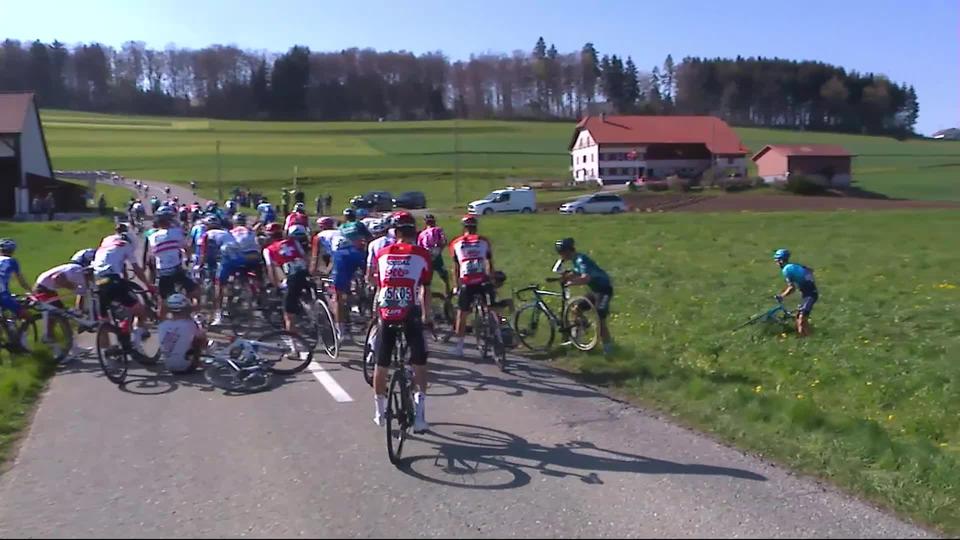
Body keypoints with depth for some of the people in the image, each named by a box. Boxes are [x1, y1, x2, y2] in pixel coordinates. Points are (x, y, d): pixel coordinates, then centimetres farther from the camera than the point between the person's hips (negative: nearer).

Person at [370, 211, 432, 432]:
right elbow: (425, 290, 5)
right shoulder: (421, 254, 3)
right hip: (410, 314, -3)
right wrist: (426, 316, 16)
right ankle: (419, 413, 2)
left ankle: (380, 412, 29)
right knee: (419, 363, 10)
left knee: (381, 364, 16)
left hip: (386, 315, 3)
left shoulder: (382, 254, 12)